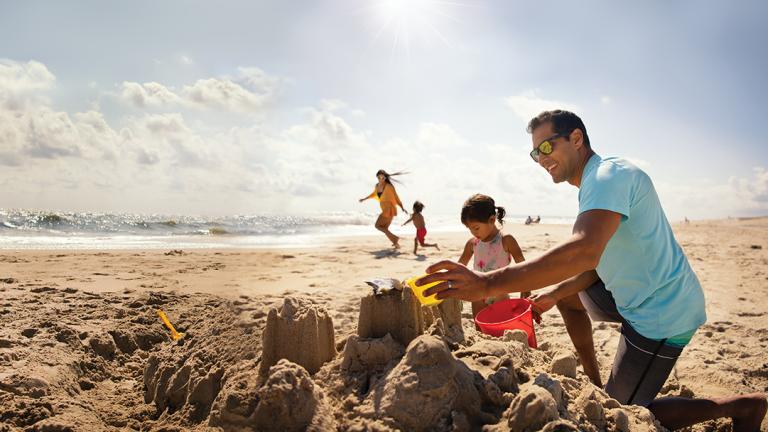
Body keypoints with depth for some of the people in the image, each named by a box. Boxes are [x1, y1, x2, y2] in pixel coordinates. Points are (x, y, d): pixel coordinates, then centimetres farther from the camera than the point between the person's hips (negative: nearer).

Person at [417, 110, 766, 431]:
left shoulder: (608, 175, -23)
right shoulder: (600, 181, 11)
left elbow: (584, 252, -41)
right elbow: (597, 263, 14)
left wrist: (489, 283, -47)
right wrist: (552, 296, 6)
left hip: (662, 317, -10)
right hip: (640, 296, 10)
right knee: (566, 292, 21)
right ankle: (594, 384, 27)